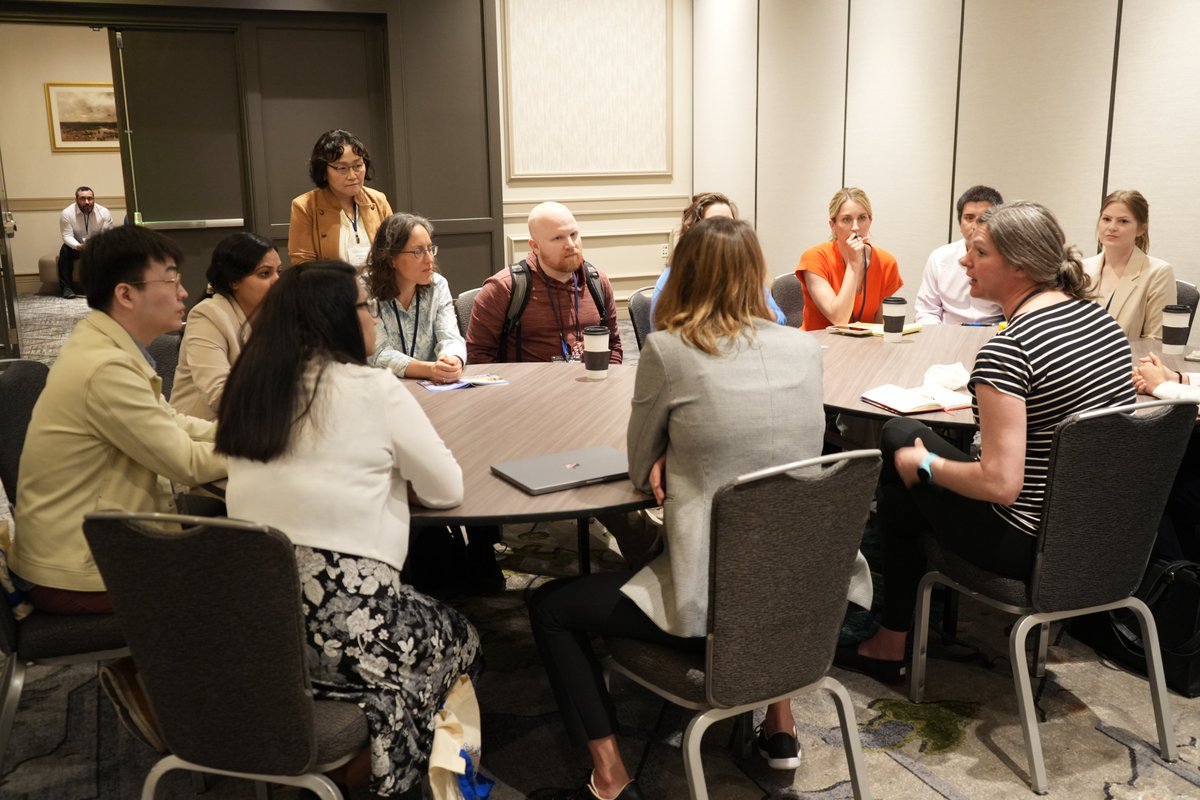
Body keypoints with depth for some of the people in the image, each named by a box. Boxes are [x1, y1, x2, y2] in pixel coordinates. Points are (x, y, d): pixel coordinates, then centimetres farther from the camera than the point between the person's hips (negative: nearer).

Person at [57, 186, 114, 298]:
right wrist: (79, 246, -40)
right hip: (77, 247, 0)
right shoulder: (67, 213, -14)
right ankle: (66, 287, -23)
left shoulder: (104, 212, -12)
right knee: (65, 251, -30)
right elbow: (67, 236, -18)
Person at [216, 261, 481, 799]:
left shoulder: (248, 388, 10)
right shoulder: (374, 389, -8)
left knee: (426, 618, 30)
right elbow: (447, 489, 0)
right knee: (458, 638, 22)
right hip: (345, 617, -6)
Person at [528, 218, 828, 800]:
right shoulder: (805, 348, 2)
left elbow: (641, 470, 0)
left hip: (712, 604, -5)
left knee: (550, 607, 15)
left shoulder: (668, 350, -12)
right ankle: (779, 724, 40)